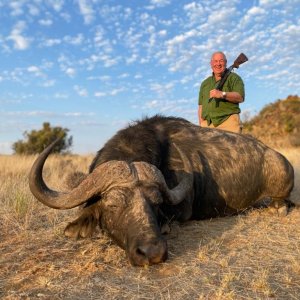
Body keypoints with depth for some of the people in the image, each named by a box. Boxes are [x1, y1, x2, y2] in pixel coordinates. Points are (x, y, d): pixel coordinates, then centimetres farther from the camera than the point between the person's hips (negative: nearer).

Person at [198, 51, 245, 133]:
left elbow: (240, 97, -3)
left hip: (228, 121, -3)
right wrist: (201, 126, 8)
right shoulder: (205, 83, 25)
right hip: (207, 124, 3)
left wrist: (223, 94, -19)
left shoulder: (234, 78, 12)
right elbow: (201, 106, 21)